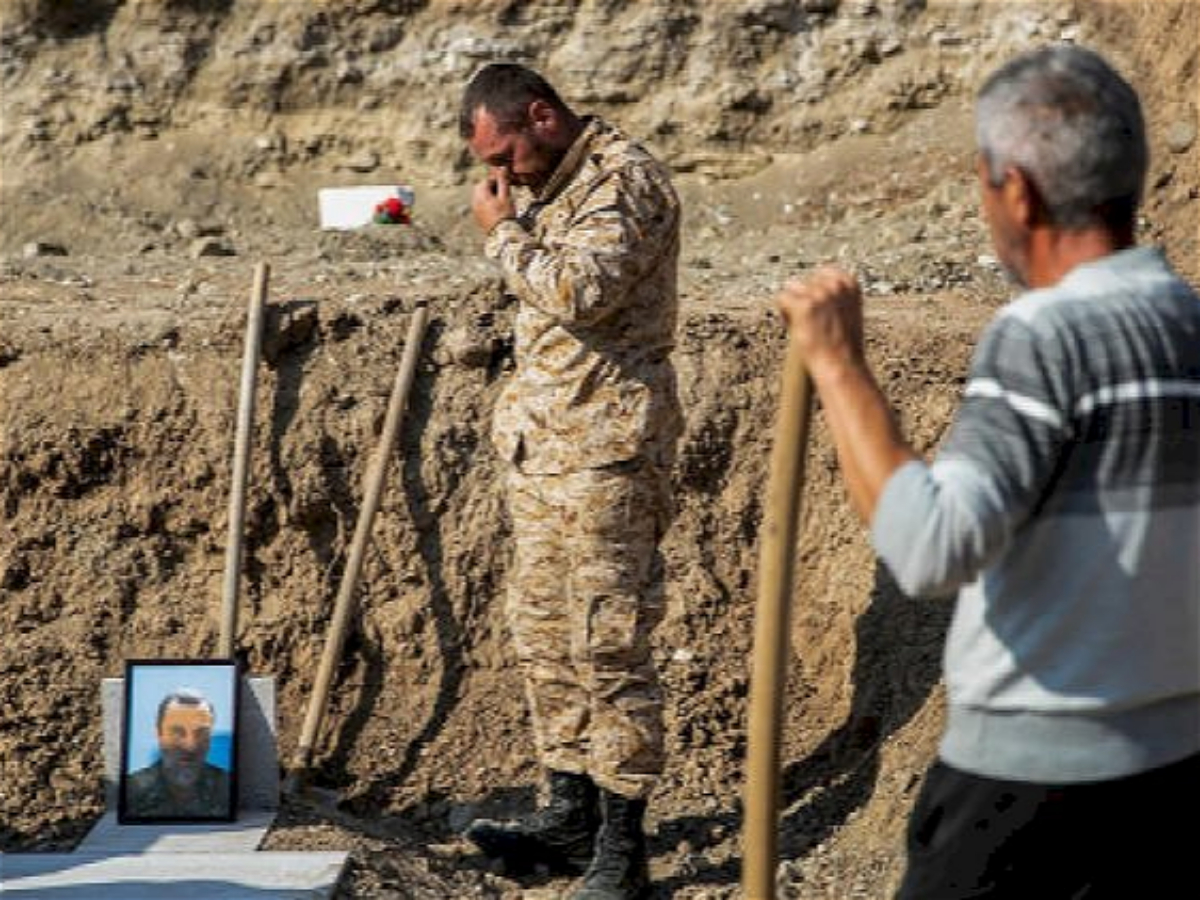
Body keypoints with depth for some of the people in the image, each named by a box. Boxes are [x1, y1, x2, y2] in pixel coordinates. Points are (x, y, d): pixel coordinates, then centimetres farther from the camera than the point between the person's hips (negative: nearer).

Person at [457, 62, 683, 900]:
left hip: (605, 447, -10)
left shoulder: (626, 180, -13)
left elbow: (580, 293, -26)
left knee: (608, 643, -7)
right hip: (542, 443, 10)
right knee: (542, 633, 13)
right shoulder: (550, 181, 16)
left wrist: (504, 230, -14)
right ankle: (572, 813, 23)